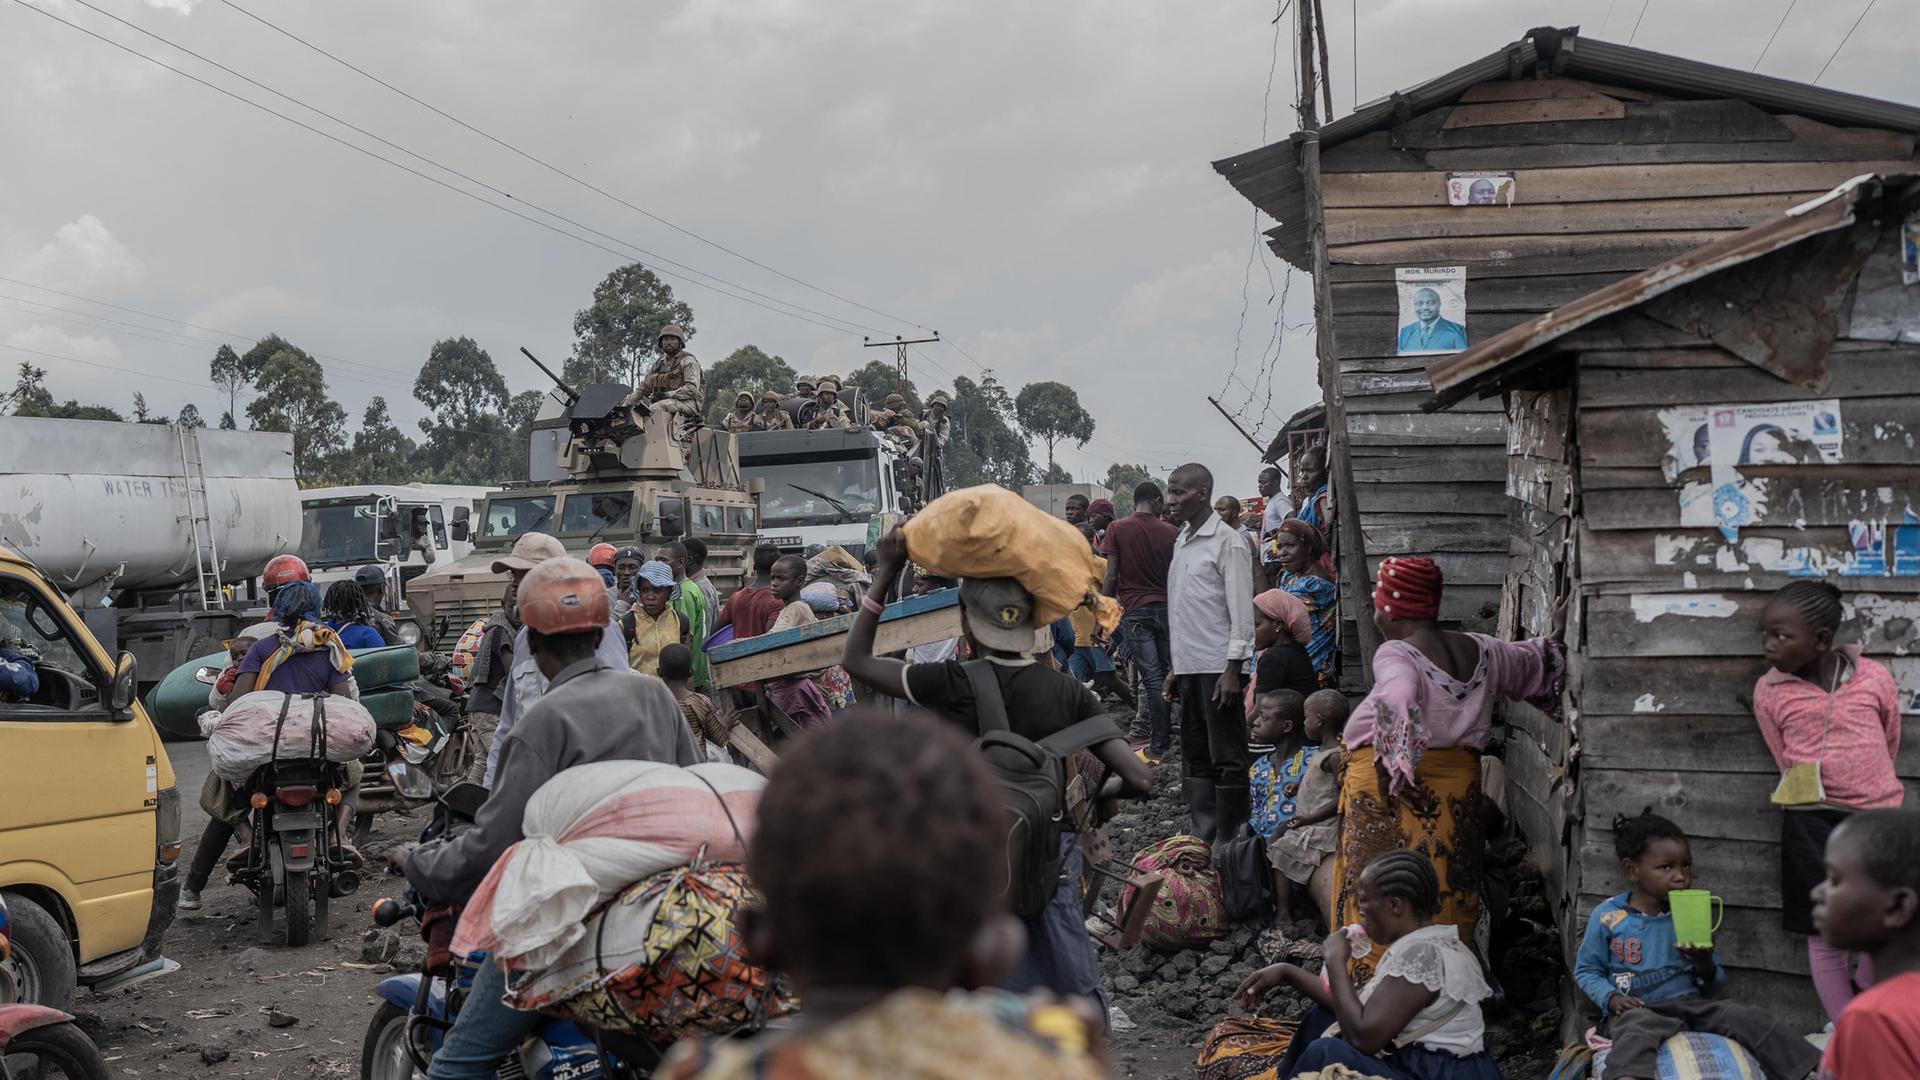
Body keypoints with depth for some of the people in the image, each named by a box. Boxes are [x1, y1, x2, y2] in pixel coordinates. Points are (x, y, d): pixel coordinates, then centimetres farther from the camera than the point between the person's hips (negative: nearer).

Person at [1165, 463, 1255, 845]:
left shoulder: (1227, 543, -8)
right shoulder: (1181, 543, 16)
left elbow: (1242, 611, -12)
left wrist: (1232, 669, -17)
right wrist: (1177, 667, 18)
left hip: (1217, 667, -8)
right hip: (1189, 667, 8)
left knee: (1227, 758, -3)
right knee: (1195, 757, 11)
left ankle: (1227, 842, 1)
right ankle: (1203, 838, 17)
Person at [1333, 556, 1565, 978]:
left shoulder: (1395, 654, -11)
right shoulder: (1482, 652, 10)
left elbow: (1397, 702, -31)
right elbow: (1533, 664, 28)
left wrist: (1397, 769, -26)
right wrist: (1558, 637, 45)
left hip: (1386, 790, -6)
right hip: (1459, 788, 6)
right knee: (1448, 895, 13)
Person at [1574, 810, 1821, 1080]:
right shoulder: (1607, 916, -1)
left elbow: (1713, 986, 18)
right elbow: (1586, 971, 8)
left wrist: (1705, 965, -7)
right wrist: (1611, 998, -12)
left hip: (1691, 1005, 5)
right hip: (1638, 1010, -5)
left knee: (1749, 1017, -20)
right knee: (1638, 1025, -40)